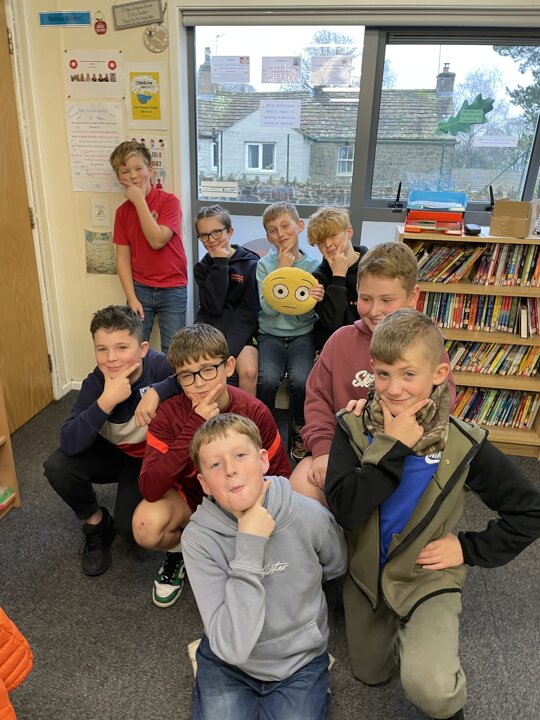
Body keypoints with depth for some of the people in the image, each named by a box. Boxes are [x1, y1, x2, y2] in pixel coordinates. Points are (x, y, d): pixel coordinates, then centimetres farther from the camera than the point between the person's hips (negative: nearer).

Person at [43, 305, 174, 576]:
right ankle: (96, 523, 5)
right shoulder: (96, 382, -21)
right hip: (111, 453, 3)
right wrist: (106, 401, -41)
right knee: (57, 467, -22)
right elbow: (69, 444, -29)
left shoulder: (161, 368, -28)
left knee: (132, 528, -22)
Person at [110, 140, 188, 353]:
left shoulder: (169, 201, -7)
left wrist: (140, 200, -15)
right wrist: (132, 298, -6)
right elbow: (123, 258, 2)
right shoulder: (122, 211, 4)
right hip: (140, 289, 3)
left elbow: (157, 241, -20)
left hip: (172, 289, -3)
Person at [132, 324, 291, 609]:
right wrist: (194, 427, -39)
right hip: (189, 499, 0)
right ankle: (177, 550, 6)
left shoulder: (255, 412, -19)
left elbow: (280, 474, -6)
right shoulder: (169, 414, -20)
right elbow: (149, 489, -32)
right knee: (147, 526, -31)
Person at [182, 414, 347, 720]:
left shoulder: (310, 516, -19)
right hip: (228, 663, 0)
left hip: (300, 660, 1)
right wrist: (250, 545, -32)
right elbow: (232, 647, -28)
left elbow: (335, 566, 5)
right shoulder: (199, 538, -22)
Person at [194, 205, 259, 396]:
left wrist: (227, 351, -19)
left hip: (241, 333, -2)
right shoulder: (202, 267, 8)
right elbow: (213, 307, -9)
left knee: (249, 370, -30)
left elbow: (248, 315, -7)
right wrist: (220, 264, -11)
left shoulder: (251, 264, -2)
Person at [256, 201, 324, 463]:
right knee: (267, 380, -26)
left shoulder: (313, 265, 2)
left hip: (302, 334, 0)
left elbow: (307, 314, -1)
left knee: (301, 380, -26)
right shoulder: (265, 264, 1)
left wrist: (317, 299, -24)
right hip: (271, 335, 0)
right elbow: (269, 308, -9)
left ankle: (300, 431, 3)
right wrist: (283, 270, -12)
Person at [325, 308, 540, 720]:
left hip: (428, 577, -2)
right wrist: (393, 447, -32)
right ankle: (398, 630, 50)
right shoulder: (355, 429, -18)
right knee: (371, 675, 21)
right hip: (367, 573, 3)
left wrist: (470, 549, -14)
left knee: (428, 686, -25)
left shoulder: (462, 444, -19)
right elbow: (345, 511, -27)